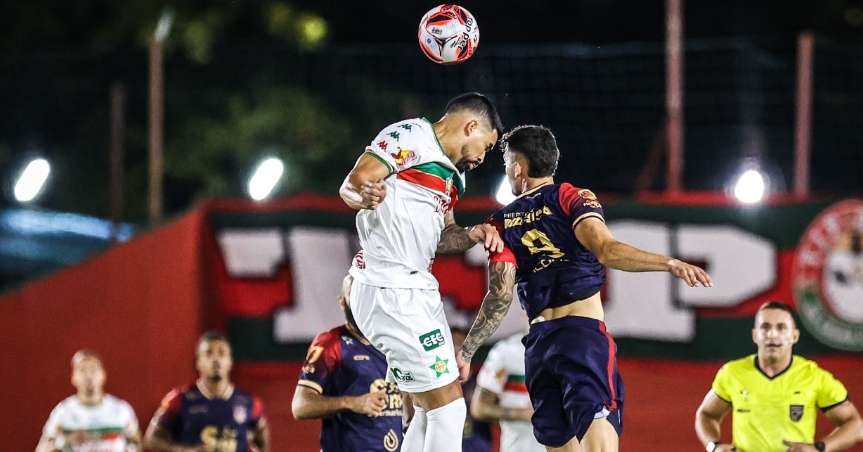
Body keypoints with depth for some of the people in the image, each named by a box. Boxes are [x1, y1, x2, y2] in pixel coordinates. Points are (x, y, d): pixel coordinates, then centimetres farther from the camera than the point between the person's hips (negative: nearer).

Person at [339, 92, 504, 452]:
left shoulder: (451, 173, 21)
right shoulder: (411, 136, -8)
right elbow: (350, 185, -15)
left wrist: (472, 235, 6)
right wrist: (363, 196, -35)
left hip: (418, 290, 11)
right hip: (389, 290, -11)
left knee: (427, 414, 14)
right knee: (447, 405, -12)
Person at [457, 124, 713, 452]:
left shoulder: (502, 223, 13)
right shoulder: (572, 198, 5)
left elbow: (500, 295, 2)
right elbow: (606, 250, -13)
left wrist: (466, 352, 8)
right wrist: (669, 263, -21)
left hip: (538, 339, 4)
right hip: (584, 331, -4)